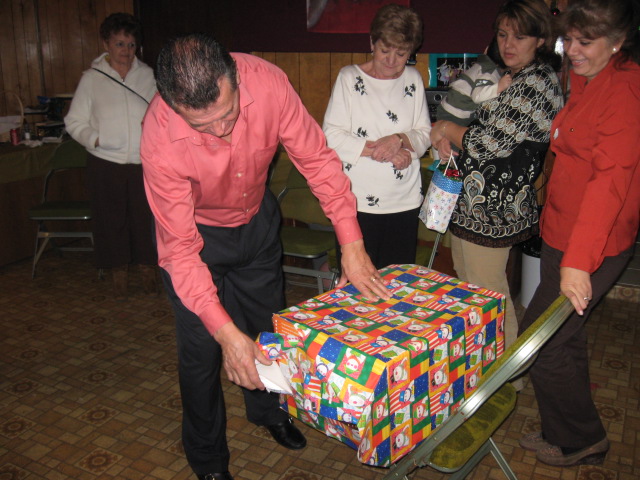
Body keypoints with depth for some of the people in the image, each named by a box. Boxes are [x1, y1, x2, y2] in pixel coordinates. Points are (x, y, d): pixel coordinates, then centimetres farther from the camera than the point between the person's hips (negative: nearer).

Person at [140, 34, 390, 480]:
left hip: (256, 220, 4)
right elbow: (180, 249, -31)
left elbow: (316, 158, -20)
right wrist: (226, 332, -38)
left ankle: (268, 409, 49)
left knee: (269, 329, 19)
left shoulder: (268, 82, -31)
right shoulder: (161, 140, -36)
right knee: (202, 348, 1)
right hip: (196, 233, -3)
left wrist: (352, 244, -24)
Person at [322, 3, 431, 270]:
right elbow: (331, 137, -9)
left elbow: (425, 135, 10)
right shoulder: (349, 77, -1)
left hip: (405, 203, 4)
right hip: (357, 202, -3)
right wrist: (383, 152, -13)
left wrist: (400, 139, -12)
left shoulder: (413, 79, 10)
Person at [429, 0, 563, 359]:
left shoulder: (536, 82, -17)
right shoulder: (508, 78, 15)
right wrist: (449, 139, 0)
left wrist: (447, 129, -5)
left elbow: (490, 144, -22)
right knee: (468, 290, 20)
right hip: (474, 201, 10)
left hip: (492, 208, -10)